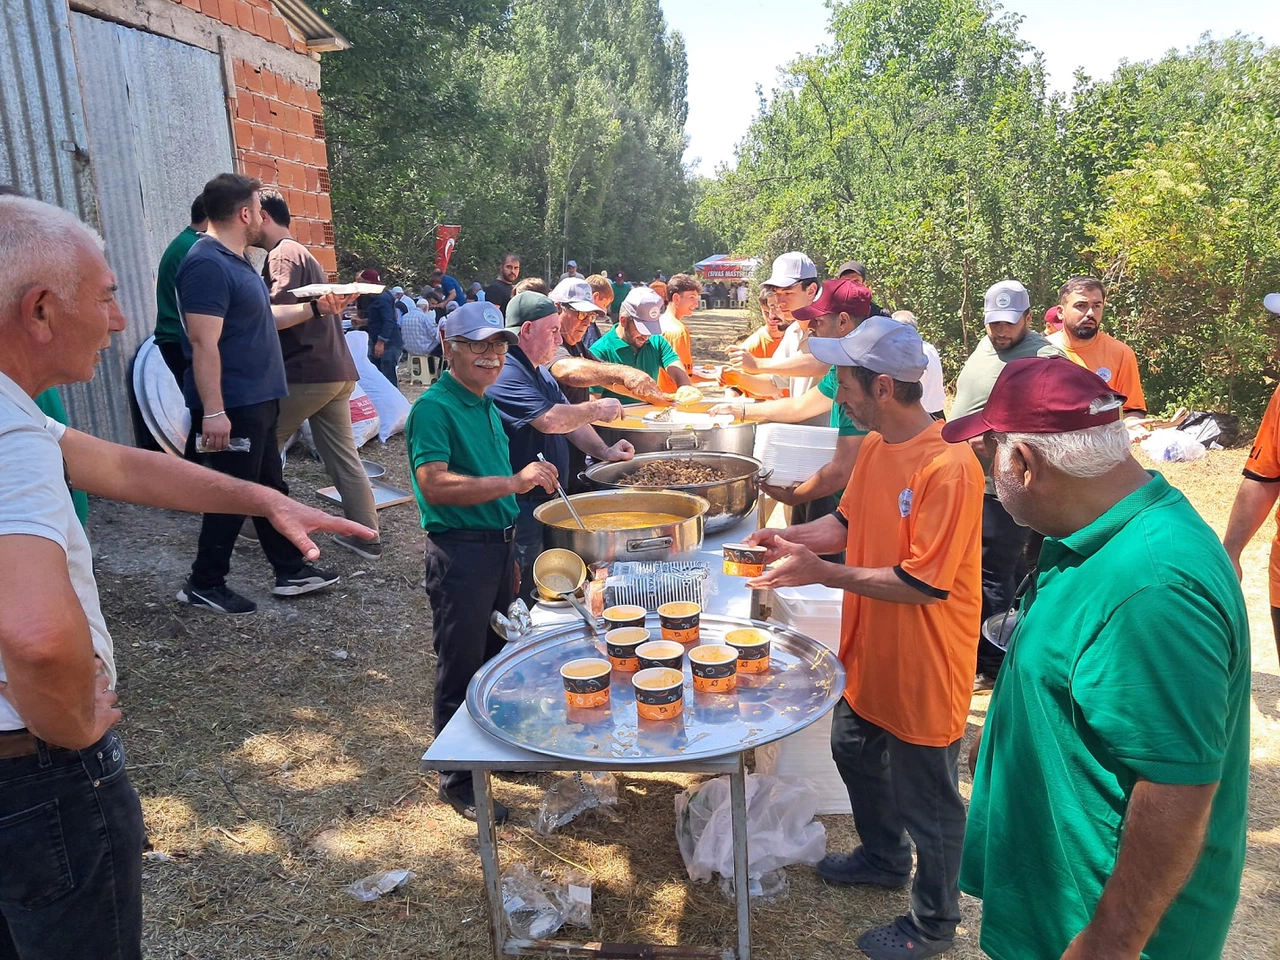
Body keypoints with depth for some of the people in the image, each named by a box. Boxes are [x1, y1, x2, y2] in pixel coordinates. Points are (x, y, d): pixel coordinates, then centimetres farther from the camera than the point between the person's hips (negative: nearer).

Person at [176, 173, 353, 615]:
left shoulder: (235, 261, 14)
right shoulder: (207, 266, -19)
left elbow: (262, 317, 24)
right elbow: (204, 344, -24)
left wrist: (315, 308, 17)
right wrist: (213, 412, -27)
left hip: (257, 401, 10)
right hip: (232, 406, -10)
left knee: (270, 487, 16)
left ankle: (292, 571, 26)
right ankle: (203, 585, 14)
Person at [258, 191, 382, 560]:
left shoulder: (283, 254, -7)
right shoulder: (304, 254, 23)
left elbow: (277, 312, -21)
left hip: (305, 372, -9)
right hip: (337, 371, 9)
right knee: (343, 456, 8)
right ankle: (366, 537, 8)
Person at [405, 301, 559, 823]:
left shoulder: (487, 406, 12)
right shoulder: (434, 408, -15)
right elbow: (435, 485, -28)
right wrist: (514, 481, -31)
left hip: (499, 547, 9)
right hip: (459, 550, -8)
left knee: (497, 661, 21)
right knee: (460, 672, 3)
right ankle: (458, 780, 19)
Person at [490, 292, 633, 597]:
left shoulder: (539, 371, 15)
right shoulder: (506, 372, -20)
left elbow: (570, 418, 18)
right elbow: (550, 420, -31)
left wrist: (603, 451, 2)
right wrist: (596, 410, -15)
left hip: (546, 500, 10)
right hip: (519, 507, -10)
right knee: (522, 598, 0)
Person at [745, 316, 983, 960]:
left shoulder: (949, 467, -29)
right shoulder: (874, 446, -1)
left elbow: (924, 582, -29)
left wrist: (822, 572, -28)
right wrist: (792, 537, -6)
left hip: (923, 666, -9)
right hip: (868, 652, 9)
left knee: (925, 798, 12)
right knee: (855, 752, 28)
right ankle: (884, 857, 55)